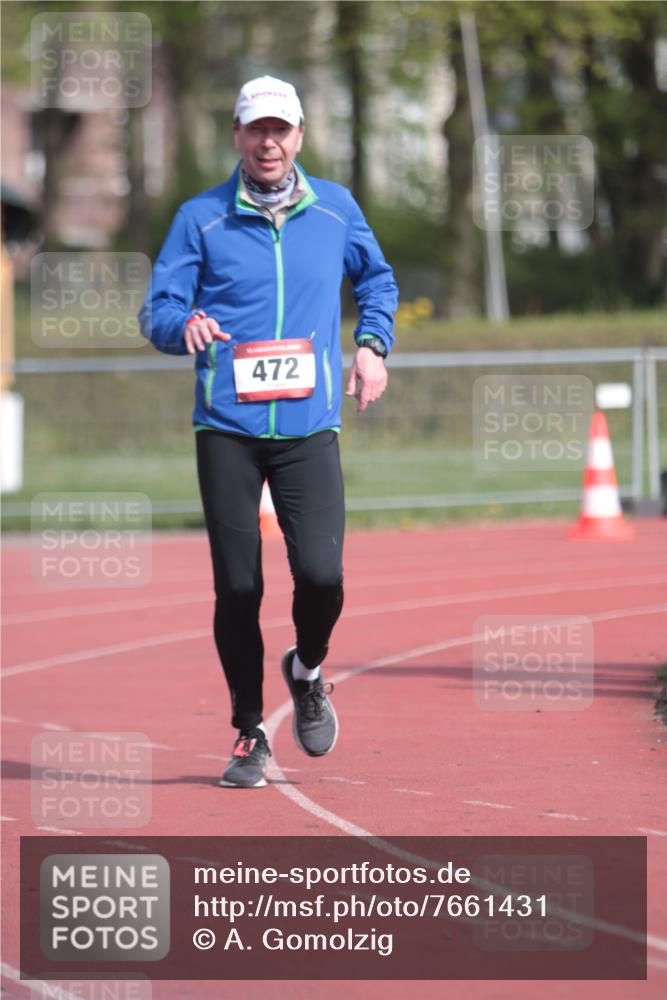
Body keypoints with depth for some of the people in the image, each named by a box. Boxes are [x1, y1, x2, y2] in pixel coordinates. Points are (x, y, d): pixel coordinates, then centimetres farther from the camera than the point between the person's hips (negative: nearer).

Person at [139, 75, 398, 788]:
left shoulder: (336, 209, 9)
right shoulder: (201, 218, 3)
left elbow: (377, 279, 26)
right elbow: (156, 311, 0)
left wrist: (372, 343, 10)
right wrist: (185, 324, -22)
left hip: (309, 429, 1)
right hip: (226, 431, -1)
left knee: (321, 573, -15)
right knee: (237, 587, -2)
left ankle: (306, 670, 18)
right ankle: (249, 734, 15)